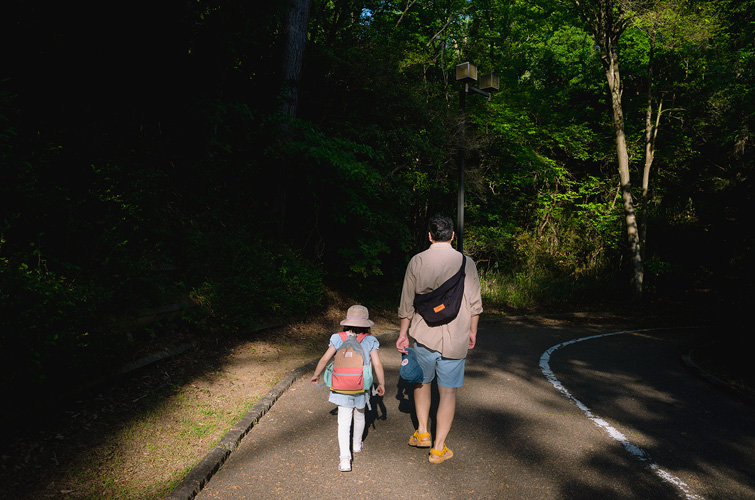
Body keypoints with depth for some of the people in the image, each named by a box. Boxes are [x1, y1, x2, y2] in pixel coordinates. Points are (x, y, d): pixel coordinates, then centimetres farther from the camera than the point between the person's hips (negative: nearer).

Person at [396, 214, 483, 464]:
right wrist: (472, 331, 16)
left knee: (422, 381, 24)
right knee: (448, 391, 9)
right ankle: (438, 448, 17)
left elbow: (407, 303, 0)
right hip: (455, 340, -1)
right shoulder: (466, 263, -4)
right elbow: (474, 304, 2)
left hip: (423, 336, 1)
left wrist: (403, 333, 11)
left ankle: (422, 432, 31)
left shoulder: (417, 261, -4)